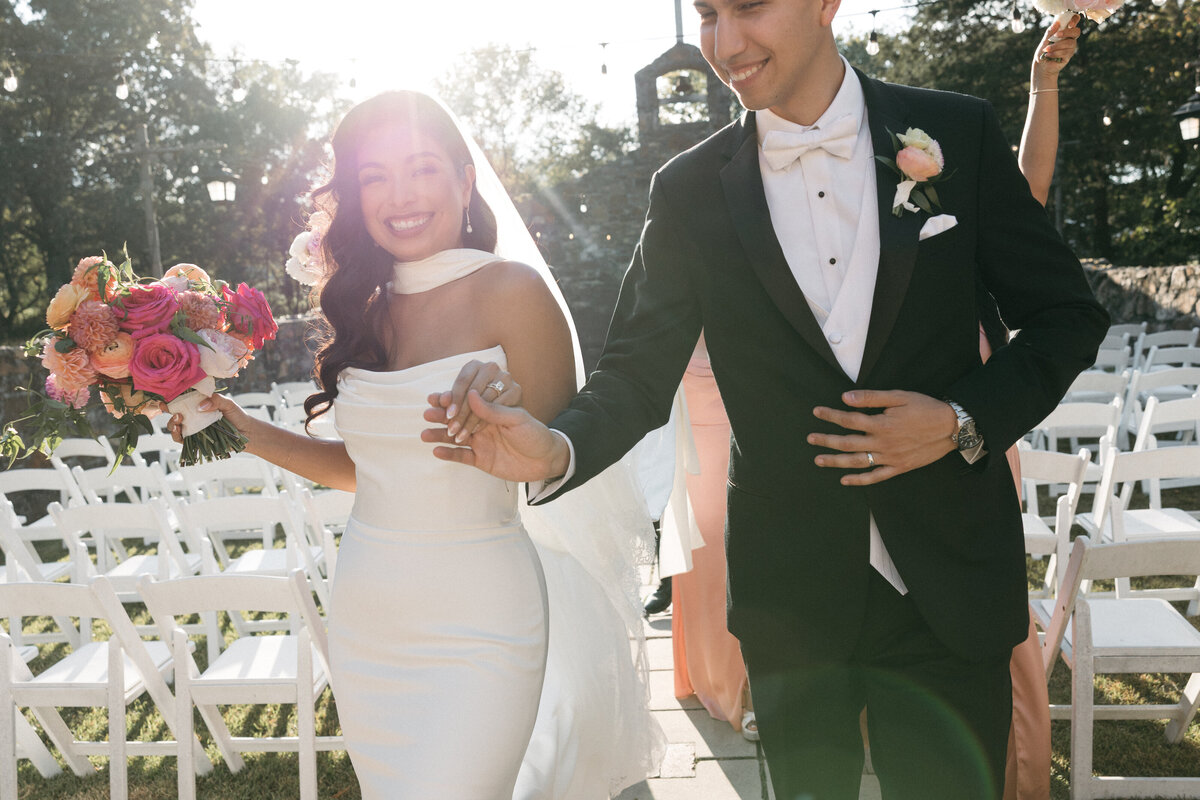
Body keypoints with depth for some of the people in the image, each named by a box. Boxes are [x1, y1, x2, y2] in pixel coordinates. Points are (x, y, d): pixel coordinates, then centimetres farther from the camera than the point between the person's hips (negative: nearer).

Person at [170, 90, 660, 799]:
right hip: (364, 626, 6)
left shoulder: (511, 291, -10)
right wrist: (247, 432, 7)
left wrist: (505, 414, -26)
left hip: (474, 628, -6)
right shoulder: (367, 309, 7)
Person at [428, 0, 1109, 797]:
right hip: (791, 601, 0)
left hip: (949, 582, 0)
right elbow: (638, 373, -4)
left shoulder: (959, 133, -3)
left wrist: (965, 421, -13)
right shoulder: (689, 191, -3)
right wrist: (556, 450, -24)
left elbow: (1067, 313, 2)